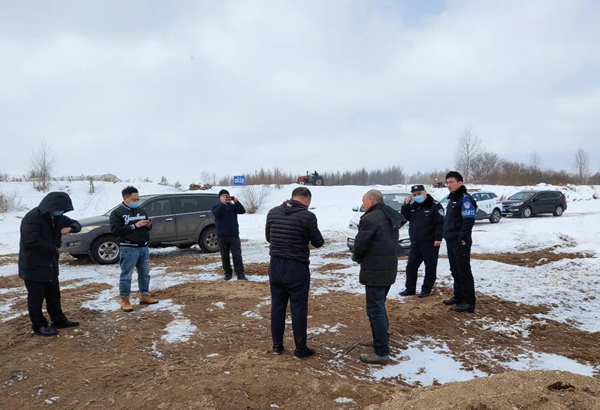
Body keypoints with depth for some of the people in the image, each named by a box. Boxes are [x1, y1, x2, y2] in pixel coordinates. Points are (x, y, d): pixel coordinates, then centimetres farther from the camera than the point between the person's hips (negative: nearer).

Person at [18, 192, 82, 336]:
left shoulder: (57, 216, 4)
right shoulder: (32, 217, -21)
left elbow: (76, 224, 12)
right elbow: (31, 241, -29)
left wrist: (71, 228, -14)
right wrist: (54, 249, -19)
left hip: (50, 264, 8)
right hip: (33, 265, -8)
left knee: (54, 294, 16)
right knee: (36, 296, 2)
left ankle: (59, 320, 28)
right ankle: (39, 326, 14)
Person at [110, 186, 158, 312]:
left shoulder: (141, 210, 13)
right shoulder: (117, 213, -7)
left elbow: (146, 228, 22)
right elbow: (115, 230, -18)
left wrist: (148, 225, -4)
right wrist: (135, 226, -21)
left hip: (144, 247, 7)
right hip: (128, 249, -6)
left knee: (145, 273, 14)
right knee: (126, 275, 0)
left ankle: (144, 296, 26)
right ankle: (125, 300, 10)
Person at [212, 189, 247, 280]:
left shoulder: (233, 206, 8)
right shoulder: (216, 207, 5)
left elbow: (243, 211, -8)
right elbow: (216, 213, -18)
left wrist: (236, 201, -21)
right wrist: (222, 203, -25)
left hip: (234, 235, 0)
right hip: (222, 236, 0)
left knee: (237, 255, -4)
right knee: (225, 256, 8)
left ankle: (240, 274, -3)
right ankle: (228, 273, 20)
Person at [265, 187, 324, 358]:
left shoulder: (273, 212, 0)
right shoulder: (308, 216, -15)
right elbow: (318, 242, -4)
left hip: (275, 265, 5)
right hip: (297, 267, -5)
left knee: (277, 305, 15)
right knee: (298, 308, 6)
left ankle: (277, 345, 24)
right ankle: (300, 349, 16)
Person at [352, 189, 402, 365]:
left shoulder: (370, 218, -18)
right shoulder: (391, 217, 13)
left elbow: (360, 244, -18)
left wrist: (356, 256, 5)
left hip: (375, 271, -10)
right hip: (389, 268, 10)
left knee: (375, 310, -3)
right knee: (379, 307, 23)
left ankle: (381, 352, 2)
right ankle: (383, 341, 35)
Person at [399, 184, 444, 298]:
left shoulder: (435, 205, -9)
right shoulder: (412, 205, 11)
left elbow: (440, 223, -13)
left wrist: (438, 238, -20)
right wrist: (406, 204, -2)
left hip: (430, 243, -6)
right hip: (415, 243, 6)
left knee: (430, 267, 4)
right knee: (411, 266, 9)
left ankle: (426, 289, 14)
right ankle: (410, 288, 20)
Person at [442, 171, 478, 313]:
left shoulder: (465, 198, -14)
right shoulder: (452, 198, 17)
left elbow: (468, 221, -21)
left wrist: (462, 239, -22)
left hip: (460, 242, -10)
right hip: (451, 241, 10)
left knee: (464, 271, -5)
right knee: (455, 270, 16)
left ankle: (469, 302, 0)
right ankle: (458, 296, 27)